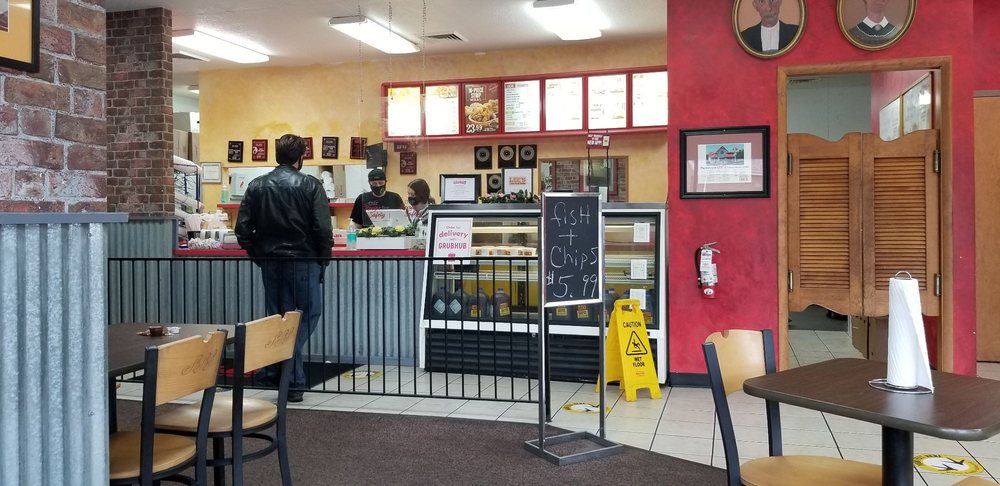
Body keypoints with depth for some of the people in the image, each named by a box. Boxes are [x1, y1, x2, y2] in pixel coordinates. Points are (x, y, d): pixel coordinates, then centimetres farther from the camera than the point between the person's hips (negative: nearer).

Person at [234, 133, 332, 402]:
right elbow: (323, 228, -13)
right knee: (309, 313, 9)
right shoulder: (310, 185, -7)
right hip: (303, 260, -4)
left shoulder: (257, 186, 5)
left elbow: (243, 228, 2)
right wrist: (324, 259, 1)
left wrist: (257, 256, 13)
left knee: (277, 317, 12)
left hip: (270, 262, 4)